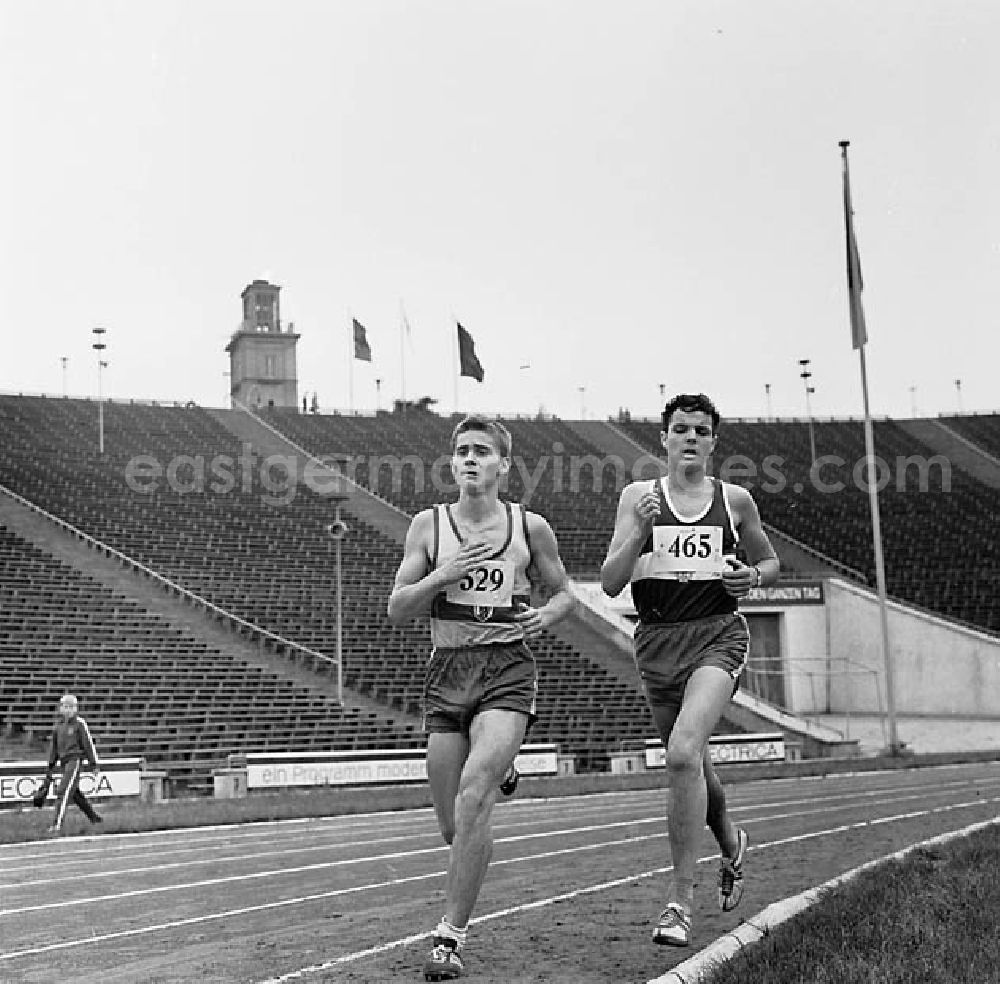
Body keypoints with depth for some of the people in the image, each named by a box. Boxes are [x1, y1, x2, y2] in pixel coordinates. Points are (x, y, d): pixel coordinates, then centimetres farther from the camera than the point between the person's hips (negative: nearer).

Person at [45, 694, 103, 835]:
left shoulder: (80, 723, -4)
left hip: (75, 760, -7)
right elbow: (54, 746, 19)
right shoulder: (58, 725, 13)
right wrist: (50, 767, 17)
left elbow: (88, 744, -3)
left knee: (63, 792, -16)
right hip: (64, 761, 7)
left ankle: (57, 825, -21)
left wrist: (94, 765, -4)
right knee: (75, 793, 15)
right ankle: (94, 818, 29)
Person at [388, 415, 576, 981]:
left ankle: (452, 936, -14)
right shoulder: (429, 524, 4)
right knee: (454, 826, 7)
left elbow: (564, 592, 17)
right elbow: (397, 611, 2)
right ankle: (500, 772, 44)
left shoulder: (530, 528, 3)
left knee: (472, 795, -24)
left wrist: (546, 615, -6)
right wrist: (441, 576, -14)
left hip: (508, 670, -2)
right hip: (447, 673, 2)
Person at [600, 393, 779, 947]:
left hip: (718, 635, -2)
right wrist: (640, 530, -17)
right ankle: (730, 844, 49)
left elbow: (769, 562, 21)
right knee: (690, 764, 16)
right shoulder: (638, 497, 5)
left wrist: (753, 577, -2)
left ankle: (680, 900, -16)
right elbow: (610, 584, -2)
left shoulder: (735, 501, 6)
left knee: (684, 753, -24)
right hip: (657, 641, 3)